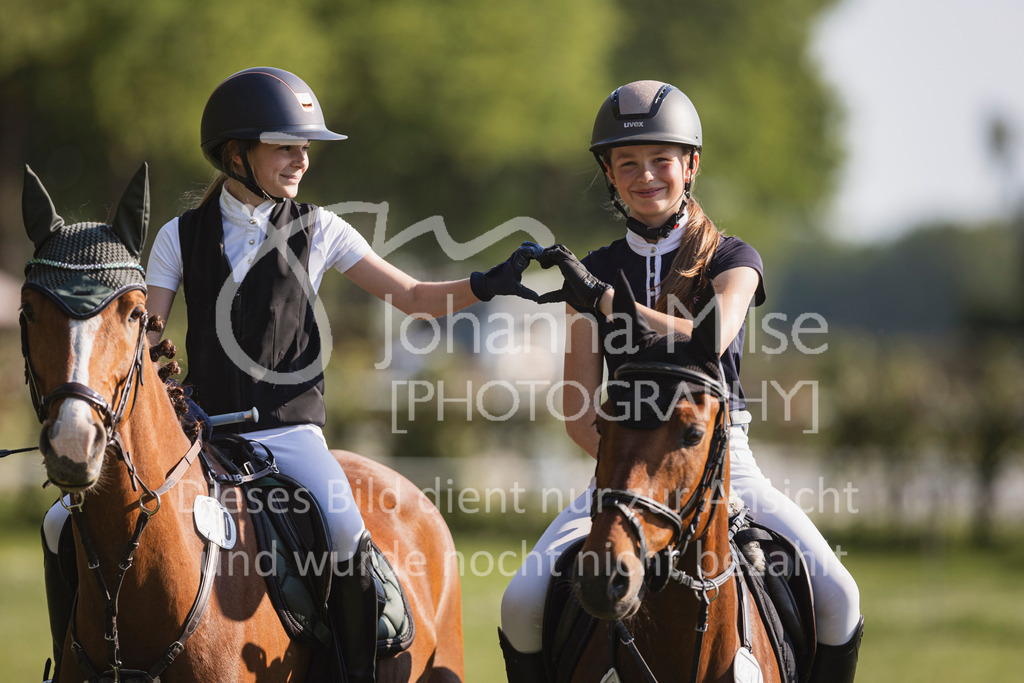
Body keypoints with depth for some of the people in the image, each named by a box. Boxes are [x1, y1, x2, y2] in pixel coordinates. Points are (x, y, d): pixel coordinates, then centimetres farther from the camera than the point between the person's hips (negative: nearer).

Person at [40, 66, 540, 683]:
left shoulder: (318, 231, 6)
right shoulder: (182, 237, 8)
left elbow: (415, 298, 8)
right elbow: (143, 338, 6)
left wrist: (485, 286, -9)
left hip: (289, 427, -1)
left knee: (348, 533, -31)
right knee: (69, 523, -13)